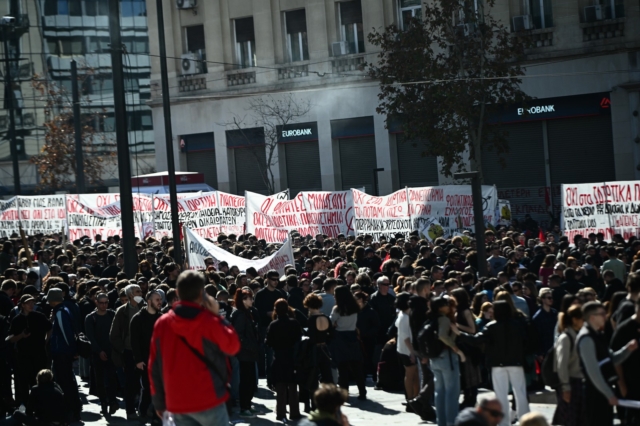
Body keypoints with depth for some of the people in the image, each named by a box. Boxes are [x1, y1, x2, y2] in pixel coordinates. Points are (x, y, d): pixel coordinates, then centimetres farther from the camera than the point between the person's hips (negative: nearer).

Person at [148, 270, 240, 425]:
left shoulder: (161, 323, 1)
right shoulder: (209, 322, -12)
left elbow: (154, 366, 5)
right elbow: (232, 346, 3)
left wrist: (159, 402, 13)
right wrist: (217, 316, 4)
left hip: (177, 402, 4)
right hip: (208, 400, -4)